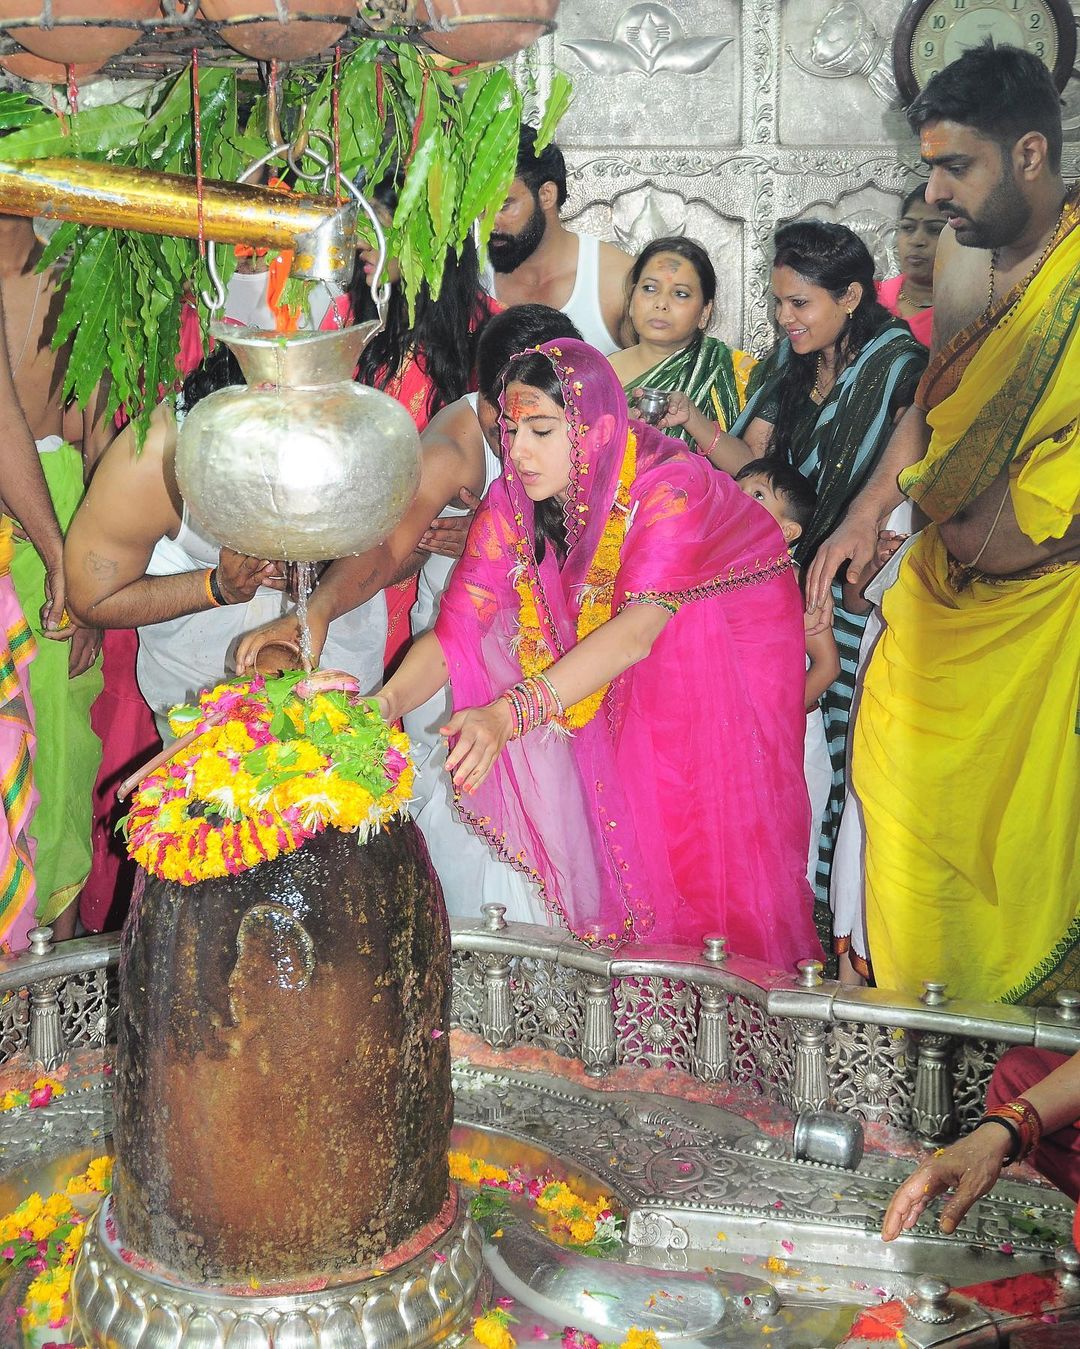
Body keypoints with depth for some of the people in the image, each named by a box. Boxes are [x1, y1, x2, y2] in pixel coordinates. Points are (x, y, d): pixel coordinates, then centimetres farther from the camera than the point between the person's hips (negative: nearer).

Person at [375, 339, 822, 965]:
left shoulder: (669, 487, -32)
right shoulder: (512, 502, -16)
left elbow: (638, 627, -45)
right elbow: (455, 630, -21)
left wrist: (508, 713, -56)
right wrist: (387, 700, -42)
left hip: (732, 639, -4)